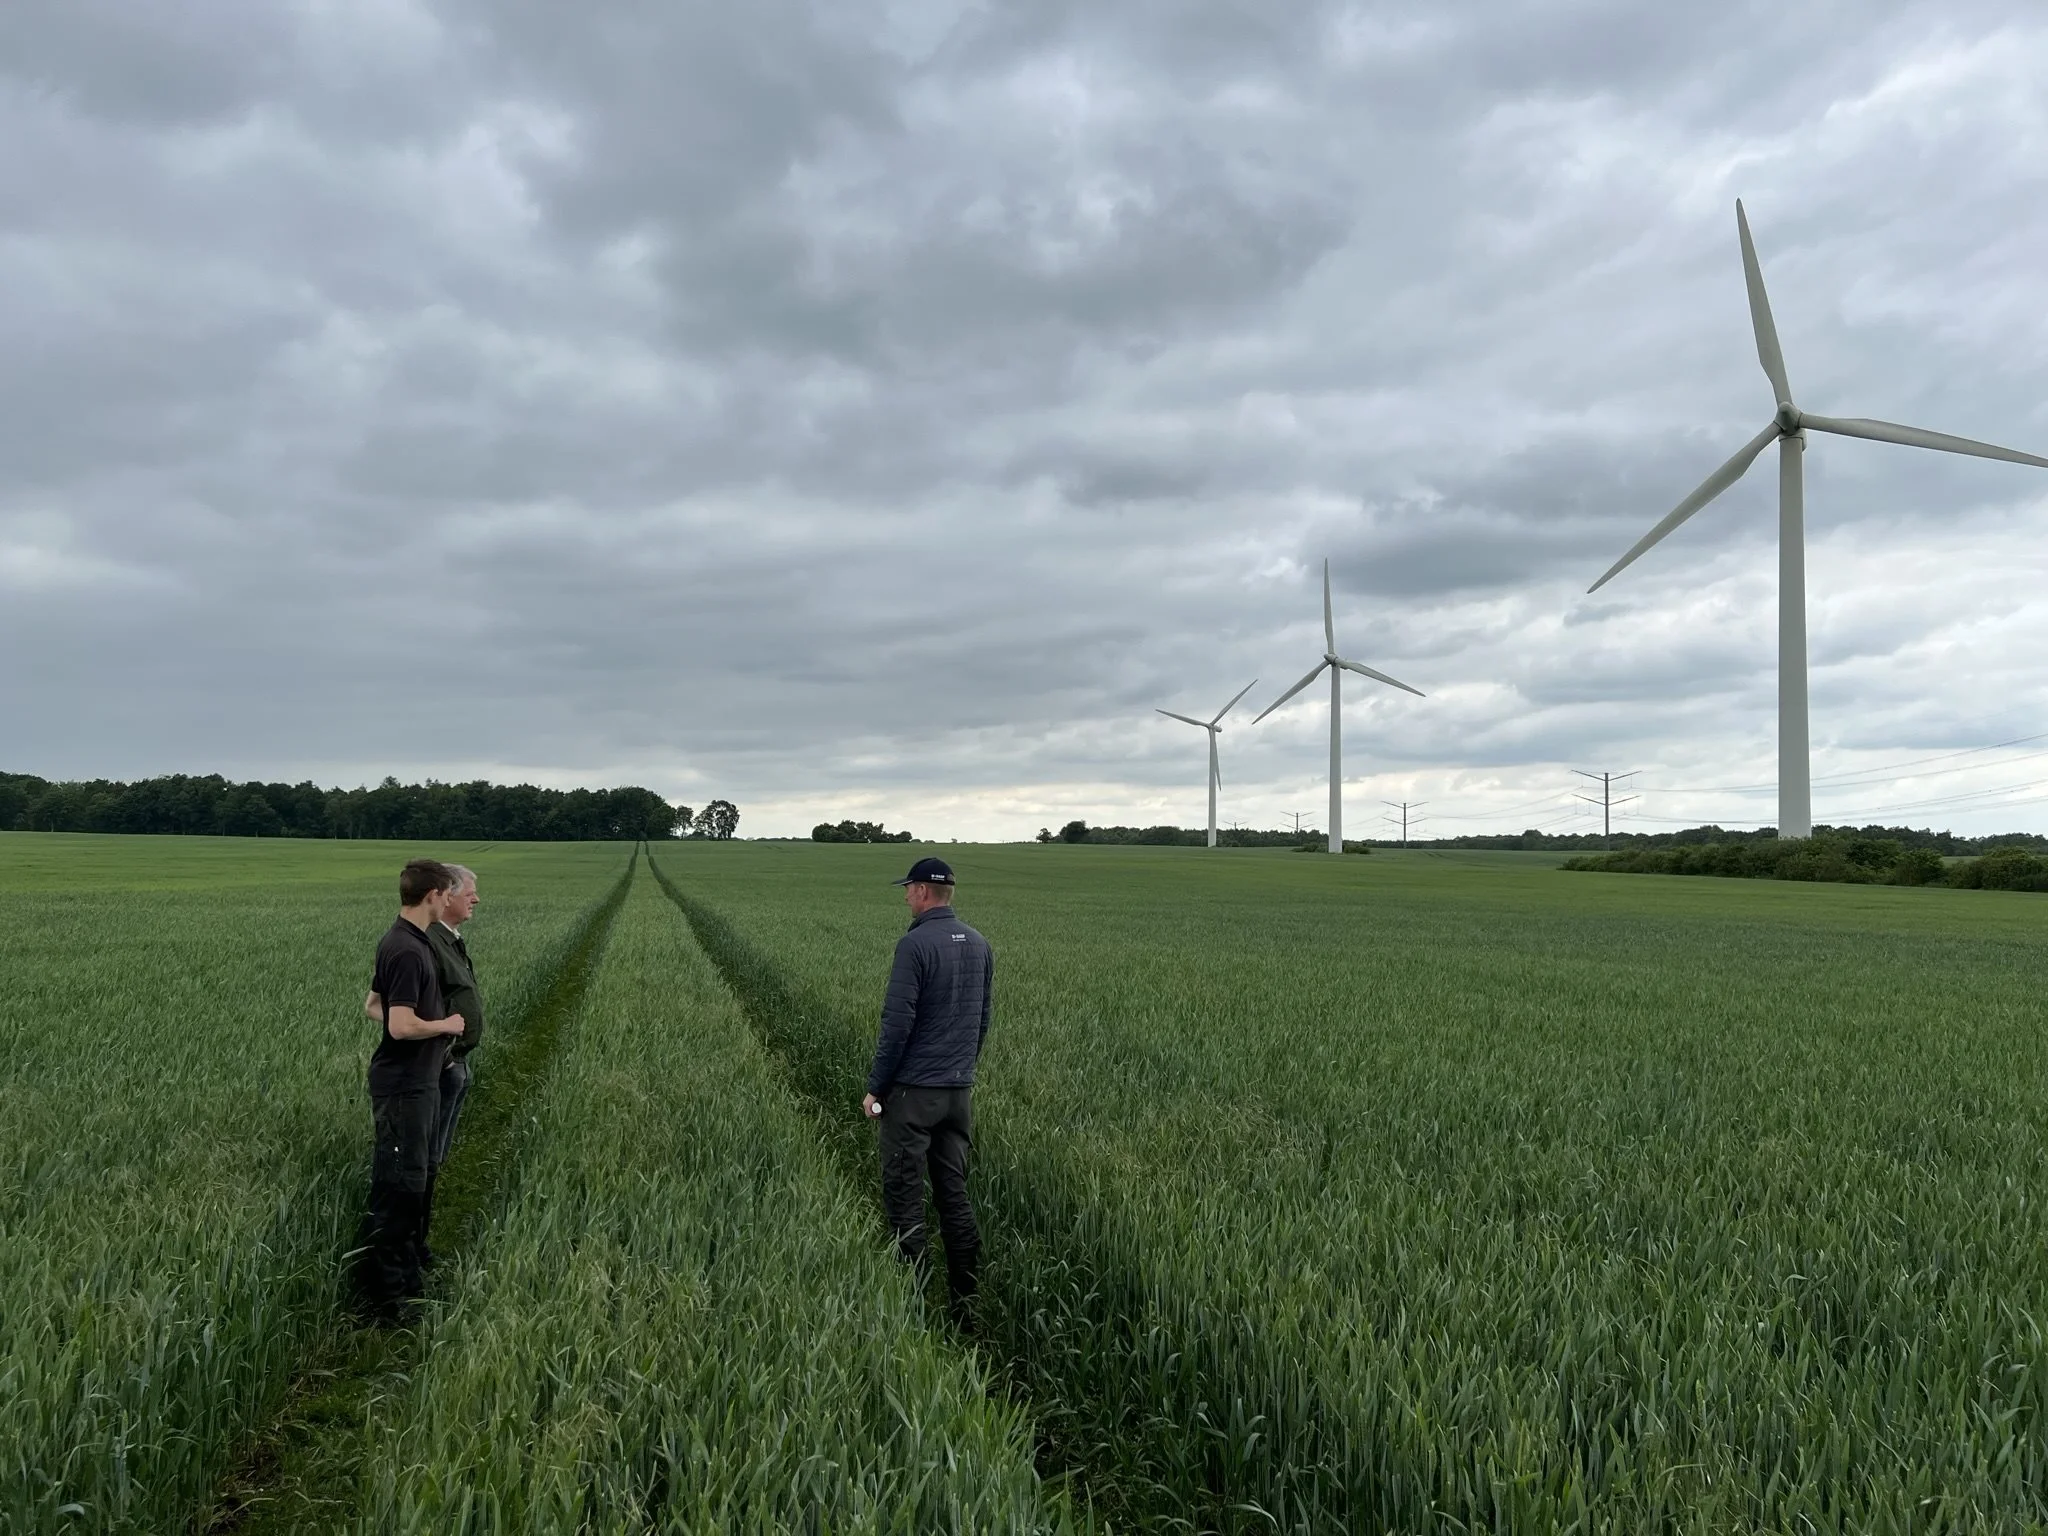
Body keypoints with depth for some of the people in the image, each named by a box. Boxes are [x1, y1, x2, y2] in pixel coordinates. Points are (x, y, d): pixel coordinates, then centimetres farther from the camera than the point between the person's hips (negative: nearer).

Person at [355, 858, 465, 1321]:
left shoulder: (399, 942, 10)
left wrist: (435, 1026, 16)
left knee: (411, 1183, 17)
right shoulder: (408, 950, -22)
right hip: (403, 1086, -10)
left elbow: (374, 1001, 22)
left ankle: (404, 1277, 28)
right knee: (398, 1187, -3)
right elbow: (402, 1026, -28)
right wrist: (447, 1025, -11)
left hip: (417, 1081, 10)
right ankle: (382, 1294, 6)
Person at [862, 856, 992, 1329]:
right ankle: (964, 1303, 18)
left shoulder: (915, 944, -15)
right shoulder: (979, 945, 8)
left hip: (913, 1092, -7)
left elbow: (897, 1022, -17)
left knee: (904, 1195, 2)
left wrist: (874, 1087, -8)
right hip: (960, 1091, 7)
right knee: (955, 1194, 13)